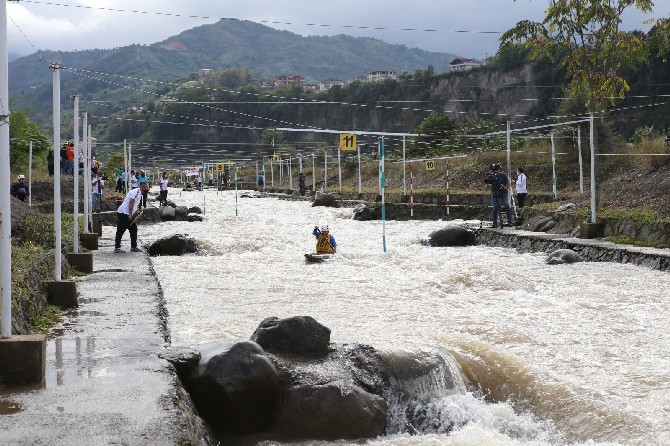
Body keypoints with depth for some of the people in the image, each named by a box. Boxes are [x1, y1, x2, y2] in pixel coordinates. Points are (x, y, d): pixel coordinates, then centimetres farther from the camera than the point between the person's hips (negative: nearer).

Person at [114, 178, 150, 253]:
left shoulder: (139, 194, 19)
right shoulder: (135, 192, -14)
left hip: (128, 215, 11)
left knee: (134, 229, 11)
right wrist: (130, 215, -20)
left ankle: (134, 247, 16)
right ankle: (117, 248, -3)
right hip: (123, 213, -11)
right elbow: (131, 203, -20)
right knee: (120, 231, -6)